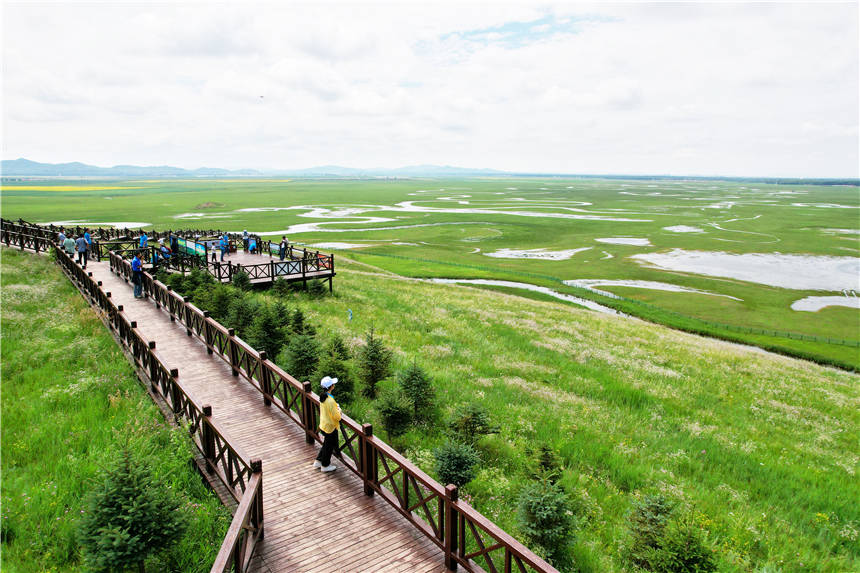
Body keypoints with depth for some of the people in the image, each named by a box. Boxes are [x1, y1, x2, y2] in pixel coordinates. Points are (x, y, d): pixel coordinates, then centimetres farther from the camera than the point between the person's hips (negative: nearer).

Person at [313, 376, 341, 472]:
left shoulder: (323, 397, -4)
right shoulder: (330, 400, -31)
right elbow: (337, 417, -25)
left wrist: (336, 407, 1)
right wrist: (339, 410, -7)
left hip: (323, 425, 8)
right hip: (330, 427, -8)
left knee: (326, 444, 27)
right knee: (329, 446, 12)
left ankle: (318, 461, 39)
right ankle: (325, 465, 29)